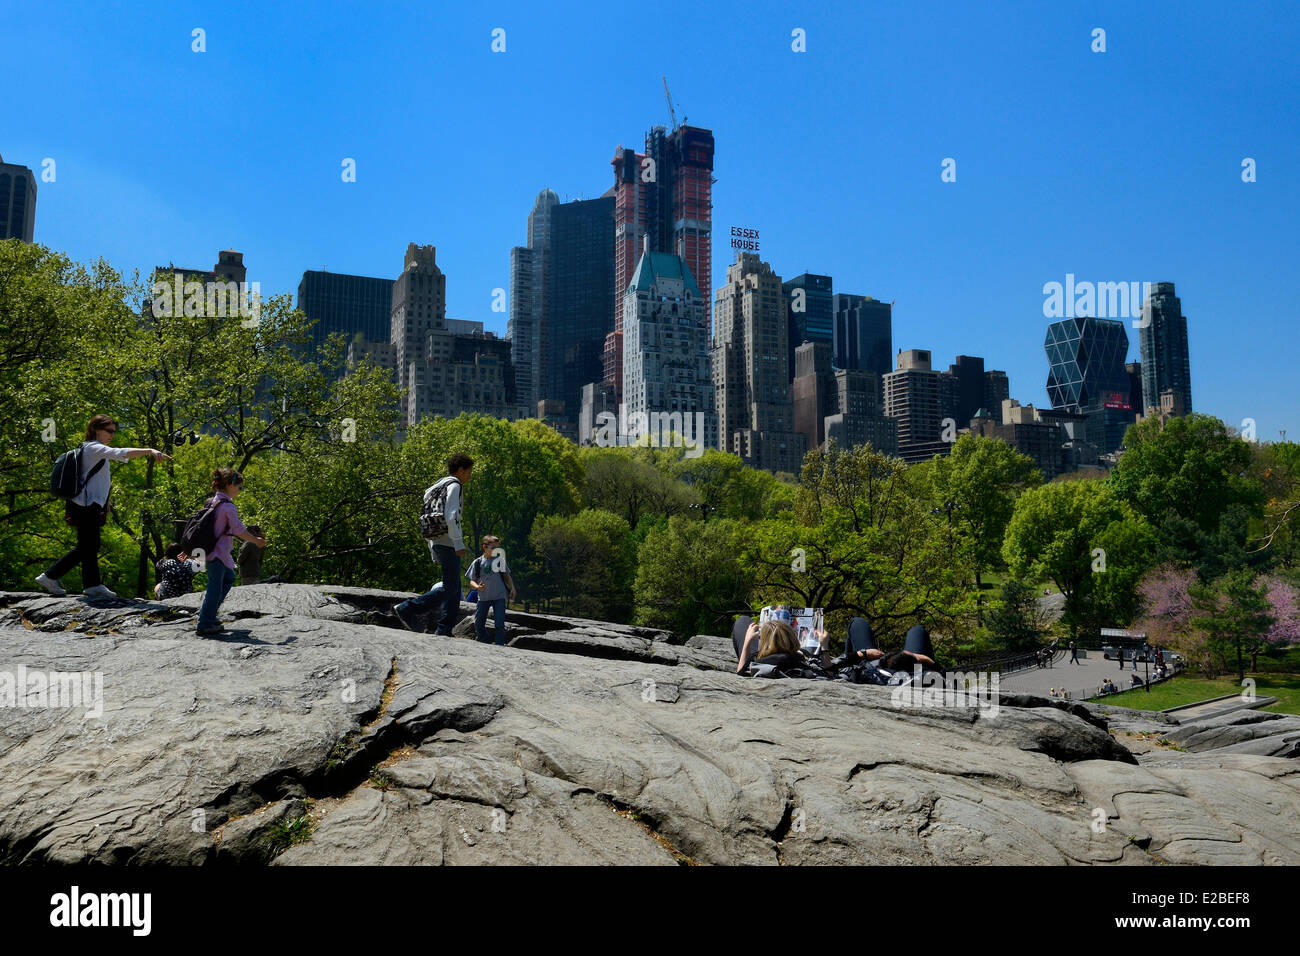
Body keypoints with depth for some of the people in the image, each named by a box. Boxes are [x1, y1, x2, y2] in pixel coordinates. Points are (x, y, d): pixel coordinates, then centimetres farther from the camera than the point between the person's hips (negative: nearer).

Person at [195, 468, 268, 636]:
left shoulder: (213, 501, 10)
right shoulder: (227, 505, -18)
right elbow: (238, 530, -16)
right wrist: (256, 541, -1)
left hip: (209, 548, 10)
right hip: (217, 553, -10)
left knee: (229, 578, 24)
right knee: (215, 587, -2)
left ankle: (207, 612, 25)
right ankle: (204, 625, 4)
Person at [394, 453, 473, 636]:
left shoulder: (436, 487, 23)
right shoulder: (453, 485, -6)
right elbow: (450, 516, -21)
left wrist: (434, 553, 24)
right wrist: (459, 543, -23)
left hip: (437, 544, 10)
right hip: (448, 543, -10)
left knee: (454, 589, 9)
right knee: (449, 588, -10)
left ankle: (443, 631, 5)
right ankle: (407, 609, -14)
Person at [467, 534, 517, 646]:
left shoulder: (499, 560, 2)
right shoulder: (478, 563, -2)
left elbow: (506, 576, 12)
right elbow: (472, 581, -1)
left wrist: (512, 588, 0)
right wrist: (477, 587, -22)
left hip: (499, 597, -1)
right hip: (483, 597, 1)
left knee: (499, 624, -9)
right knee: (478, 624, 6)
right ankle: (486, 644, 24)